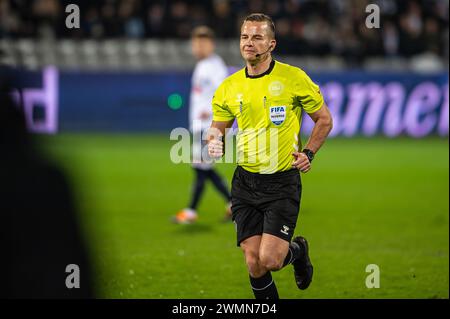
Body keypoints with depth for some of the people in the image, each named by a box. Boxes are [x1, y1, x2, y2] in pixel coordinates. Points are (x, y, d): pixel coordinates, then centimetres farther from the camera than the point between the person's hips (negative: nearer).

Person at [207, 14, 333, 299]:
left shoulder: (293, 78, -6)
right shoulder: (229, 87, 4)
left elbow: (324, 120, 5)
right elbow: (218, 126, 16)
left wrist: (308, 153, -6)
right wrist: (215, 141, -7)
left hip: (283, 182, -3)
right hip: (245, 182, 3)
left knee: (270, 260, -12)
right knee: (254, 263, -1)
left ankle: (297, 250, 23)